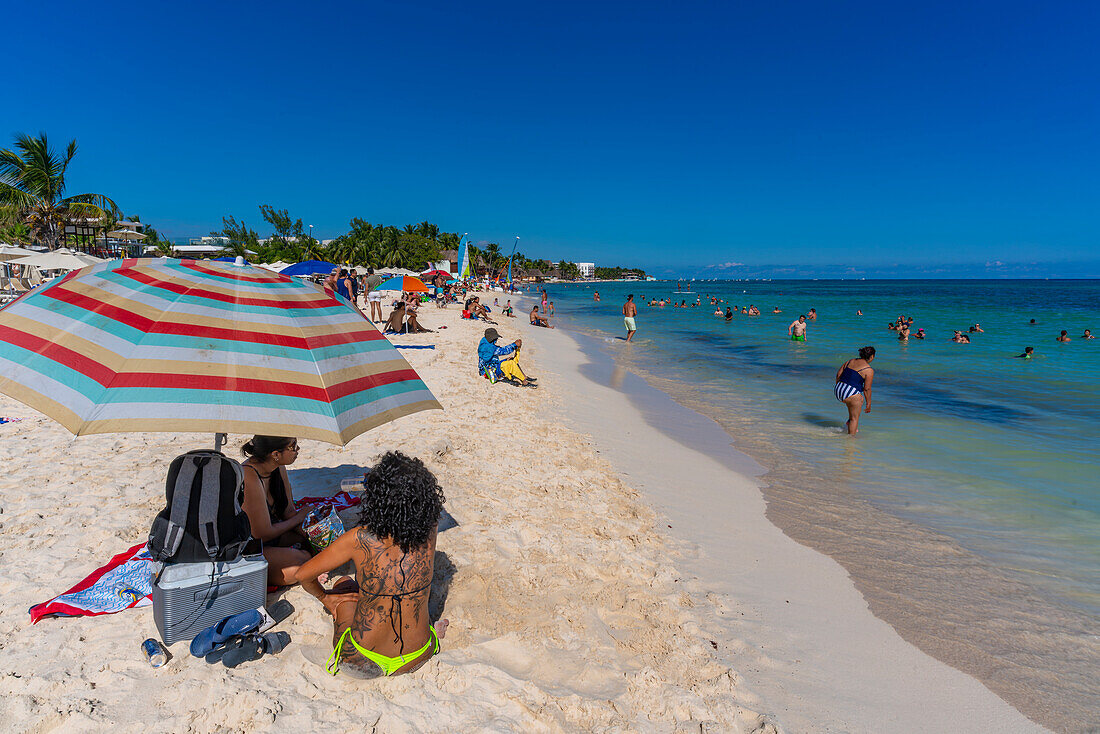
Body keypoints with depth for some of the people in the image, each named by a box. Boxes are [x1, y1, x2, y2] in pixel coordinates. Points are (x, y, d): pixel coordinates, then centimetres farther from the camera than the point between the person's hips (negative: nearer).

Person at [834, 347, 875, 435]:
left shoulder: (850, 361, 12)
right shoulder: (869, 370, -6)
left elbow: (838, 374, 12)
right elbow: (867, 389, -7)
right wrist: (868, 404, 2)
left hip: (838, 391, 7)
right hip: (850, 394, -7)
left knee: (861, 400, 33)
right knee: (855, 418, 10)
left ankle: (849, 421, 29)